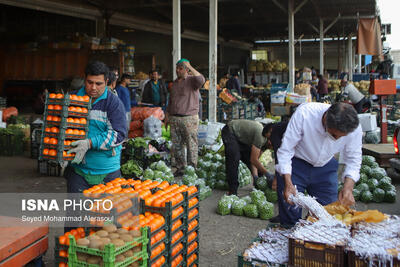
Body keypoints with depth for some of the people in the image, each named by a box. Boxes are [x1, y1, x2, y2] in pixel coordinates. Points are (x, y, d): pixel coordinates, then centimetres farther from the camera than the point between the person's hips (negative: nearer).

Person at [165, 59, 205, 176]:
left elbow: (201, 80, -29)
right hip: (174, 119, 7)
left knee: (191, 145, -1)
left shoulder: (192, 80, -4)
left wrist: (190, 67, -22)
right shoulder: (175, 83, 17)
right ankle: (179, 168, 20)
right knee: (176, 145, 10)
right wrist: (167, 116, 20)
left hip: (189, 119, -6)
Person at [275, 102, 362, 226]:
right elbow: (285, 149, -25)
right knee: (290, 218, -5)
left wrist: (348, 187, -26)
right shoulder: (304, 113, -34)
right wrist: (288, 183, -33)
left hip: (325, 167, 3)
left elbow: (353, 160, -8)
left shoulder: (355, 128, -24)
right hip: (296, 164, -3)